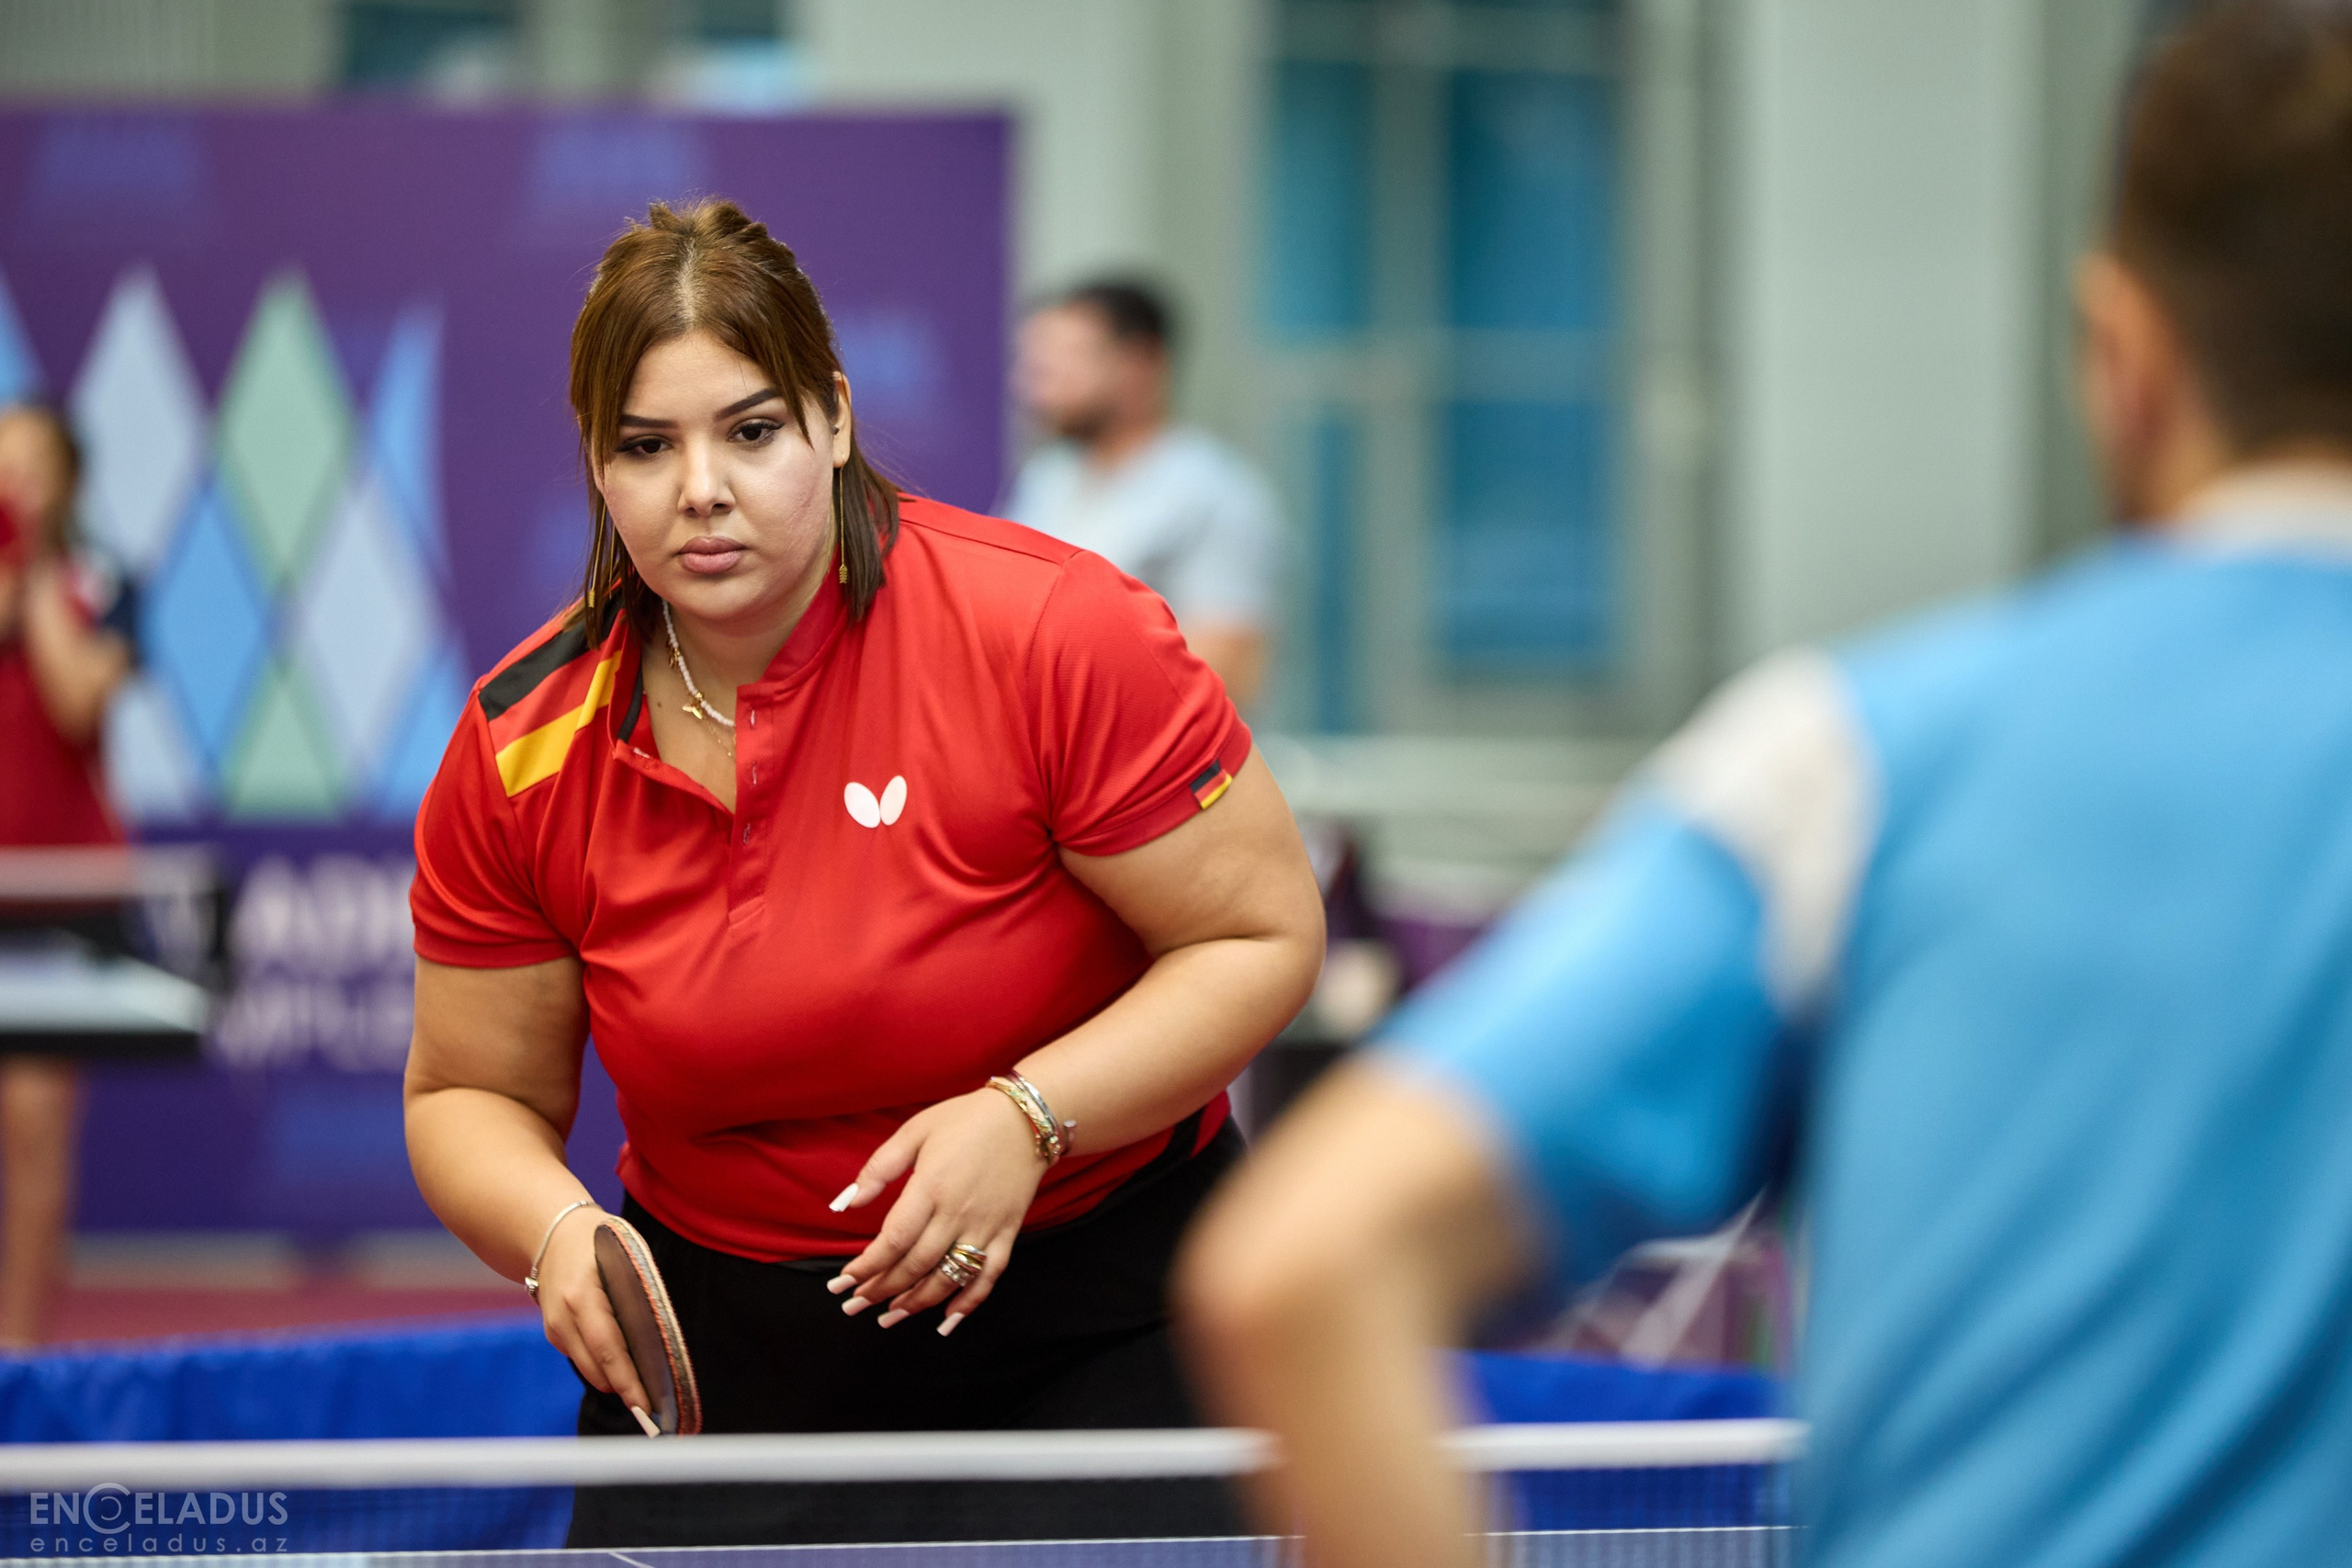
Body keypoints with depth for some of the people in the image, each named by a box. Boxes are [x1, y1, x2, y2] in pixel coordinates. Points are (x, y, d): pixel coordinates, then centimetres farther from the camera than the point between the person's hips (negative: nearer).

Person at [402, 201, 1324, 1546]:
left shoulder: (1053, 635, -19)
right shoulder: (520, 753, -8)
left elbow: (1264, 936, -13)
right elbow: (471, 1093, 3)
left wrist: (1027, 1115, -25)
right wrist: (554, 1231, -19)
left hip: (1095, 1327, -2)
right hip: (721, 1356, 3)